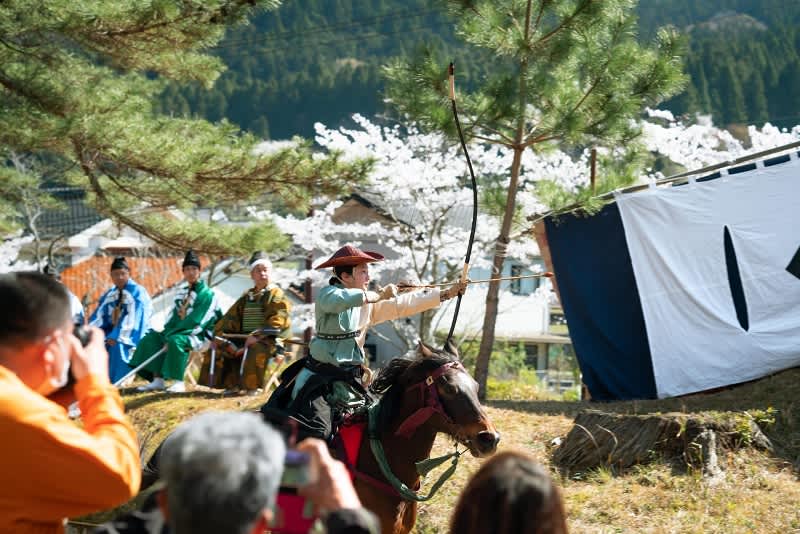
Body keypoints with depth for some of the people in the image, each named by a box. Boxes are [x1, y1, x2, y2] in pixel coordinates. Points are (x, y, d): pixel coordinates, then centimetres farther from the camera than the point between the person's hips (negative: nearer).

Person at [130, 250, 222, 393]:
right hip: (178, 332, 8)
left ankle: (179, 382, -31)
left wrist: (171, 335, -20)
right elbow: (174, 315, 11)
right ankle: (157, 380, -16)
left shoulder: (208, 294, -9)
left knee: (176, 341, -36)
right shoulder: (181, 292, 15)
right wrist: (167, 332, -10)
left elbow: (197, 322, -16)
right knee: (151, 338, -10)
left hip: (196, 335, -8)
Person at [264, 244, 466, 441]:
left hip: (350, 376, 7)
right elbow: (340, 300, -34)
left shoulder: (369, 303, 8)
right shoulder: (327, 294, -11)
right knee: (315, 429, -22)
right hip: (319, 376, -7)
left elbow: (404, 304, 8)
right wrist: (379, 296, -23)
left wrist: (446, 294, 3)